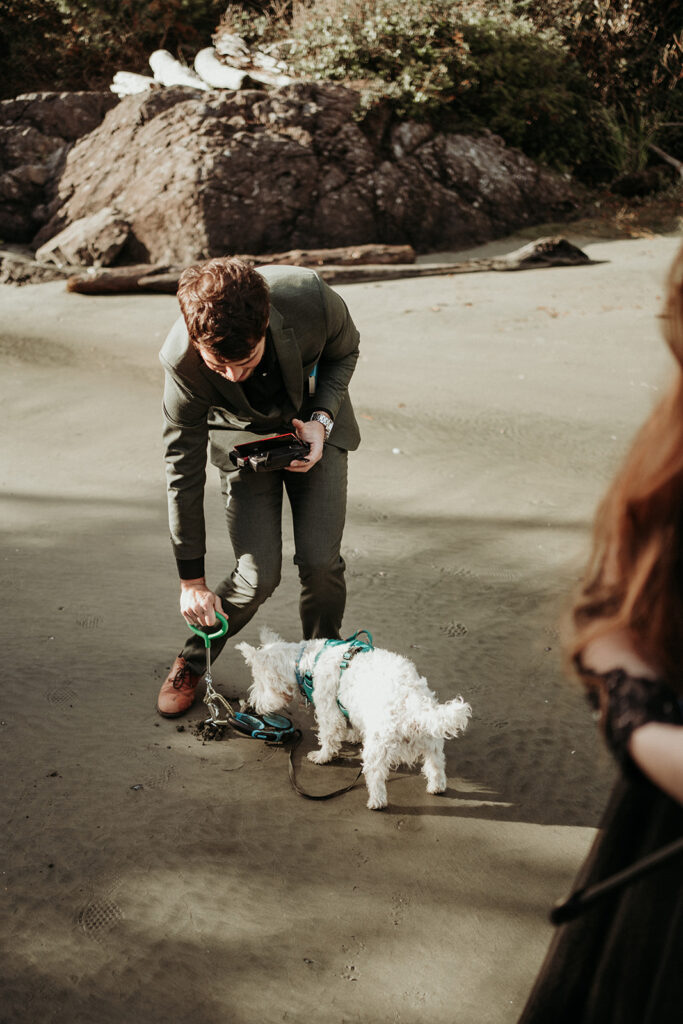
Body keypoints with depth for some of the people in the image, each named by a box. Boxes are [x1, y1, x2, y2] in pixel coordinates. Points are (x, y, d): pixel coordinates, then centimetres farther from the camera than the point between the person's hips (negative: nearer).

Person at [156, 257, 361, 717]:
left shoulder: (312, 299, -35)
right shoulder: (181, 360, -33)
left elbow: (345, 351, -8)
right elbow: (184, 468, -19)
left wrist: (322, 419, -25)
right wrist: (192, 579, -12)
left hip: (313, 425, 1)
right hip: (244, 437, -1)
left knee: (321, 563, -12)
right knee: (258, 575, -11)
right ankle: (194, 660, 18)